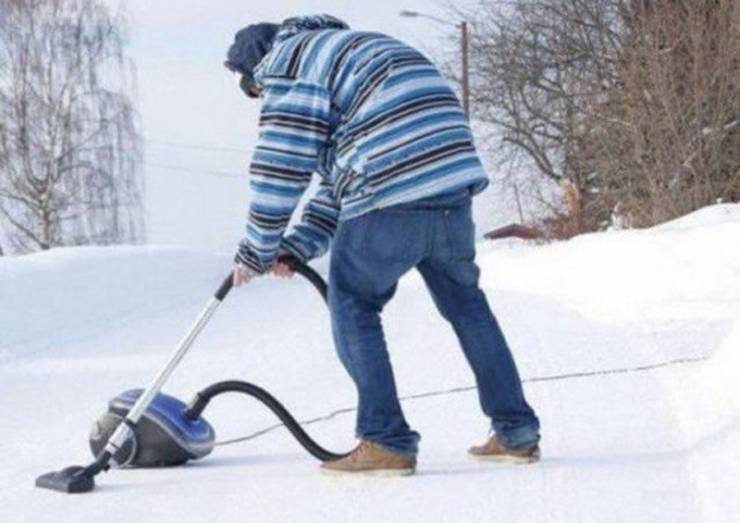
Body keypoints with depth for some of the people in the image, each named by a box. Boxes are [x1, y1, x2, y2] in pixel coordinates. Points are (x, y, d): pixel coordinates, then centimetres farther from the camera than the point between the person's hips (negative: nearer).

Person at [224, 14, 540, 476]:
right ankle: (517, 433, 24)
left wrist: (256, 252, 7)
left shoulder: (286, 60, 6)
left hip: (389, 193, -8)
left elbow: (282, 167, -2)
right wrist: (295, 247, 21)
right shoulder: (349, 50, 34)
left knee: (353, 303, 6)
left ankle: (386, 442, 3)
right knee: (465, 302, 20)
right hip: (454, 179, 8)